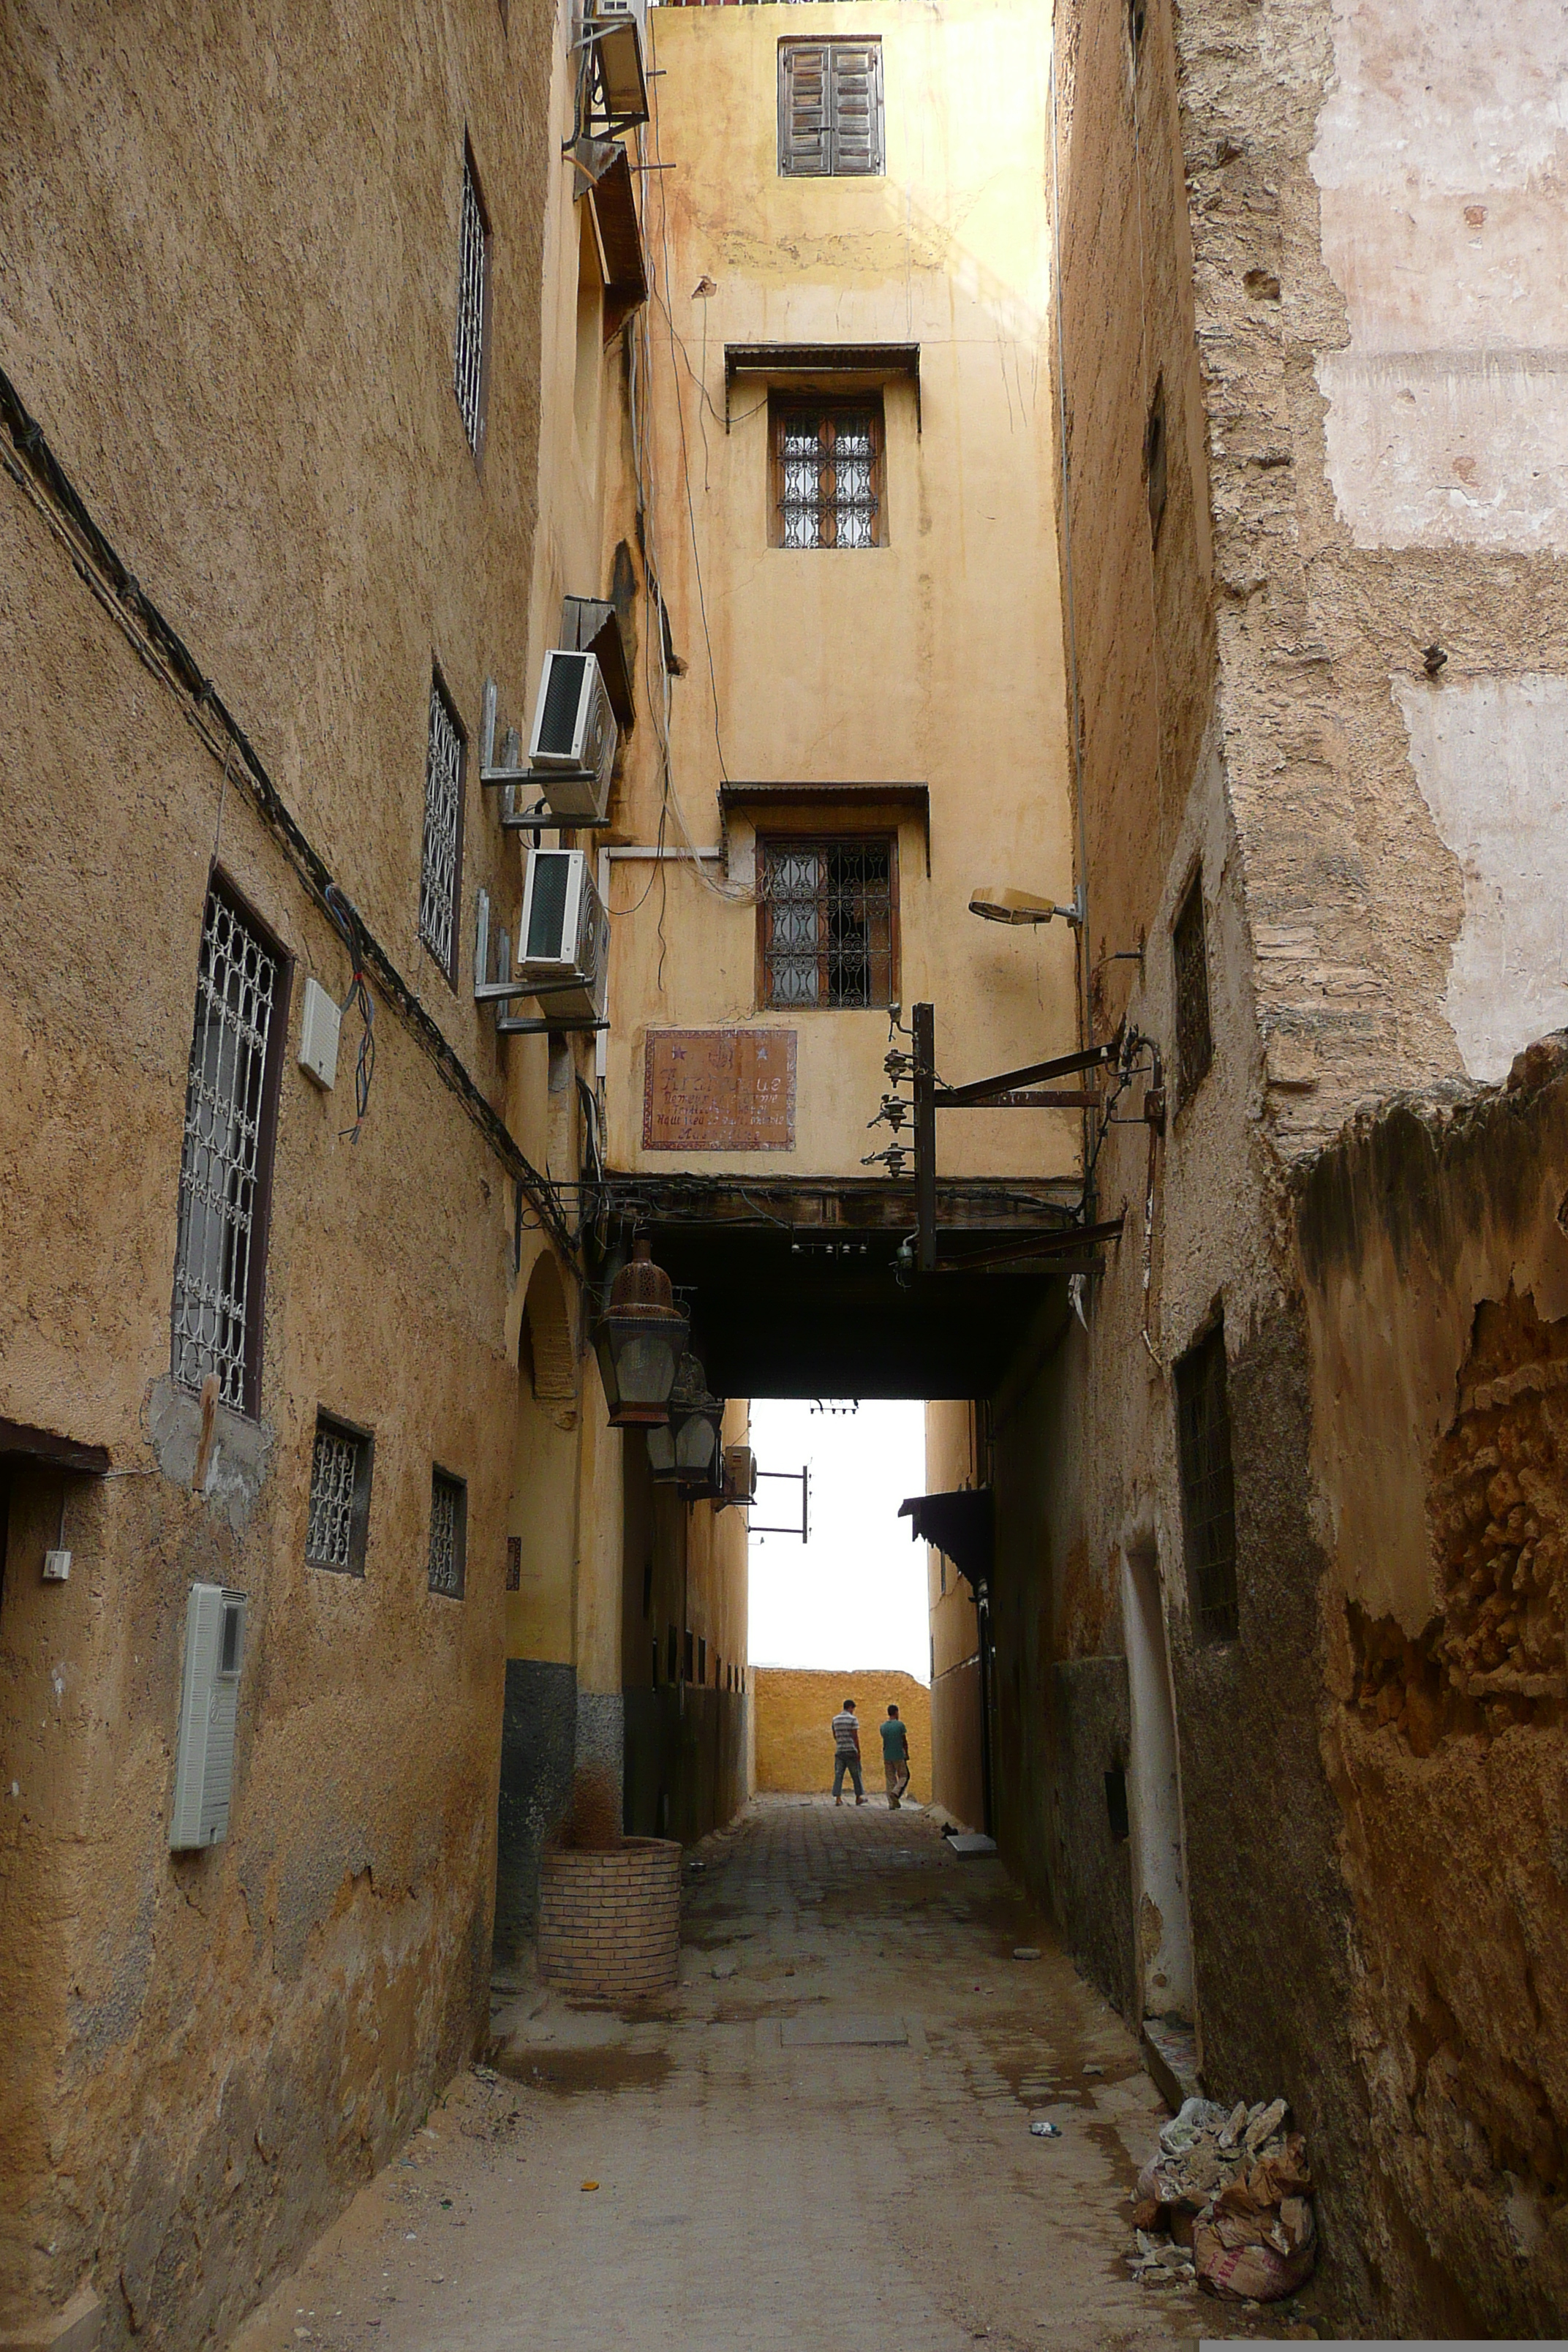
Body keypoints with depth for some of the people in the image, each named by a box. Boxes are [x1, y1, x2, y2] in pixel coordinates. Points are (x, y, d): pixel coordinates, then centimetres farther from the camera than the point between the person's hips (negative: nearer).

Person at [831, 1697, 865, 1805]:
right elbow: (855, 1736, -10)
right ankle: (858, 1797, 14)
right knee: (856, 1774, 7)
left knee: (838, 1774, 4)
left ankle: (838, 1798, -3)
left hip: (839, 1750, 4)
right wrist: (859, 1751, -6)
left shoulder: (835, 1719, 9)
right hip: (851, 1750, -4)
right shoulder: (852, 1719, -7)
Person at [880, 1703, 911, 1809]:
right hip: (899, 1756, -4)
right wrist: (907, 1753, 10)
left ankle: (891, 1804, 6)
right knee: (904, 1776, 11)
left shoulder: (883, 1727, 5)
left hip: (887, 1756, 4)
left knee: (890, 1779, 9)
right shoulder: (900, 1725, -8)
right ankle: (896, 1793, -13)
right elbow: (904, 1741, -2)